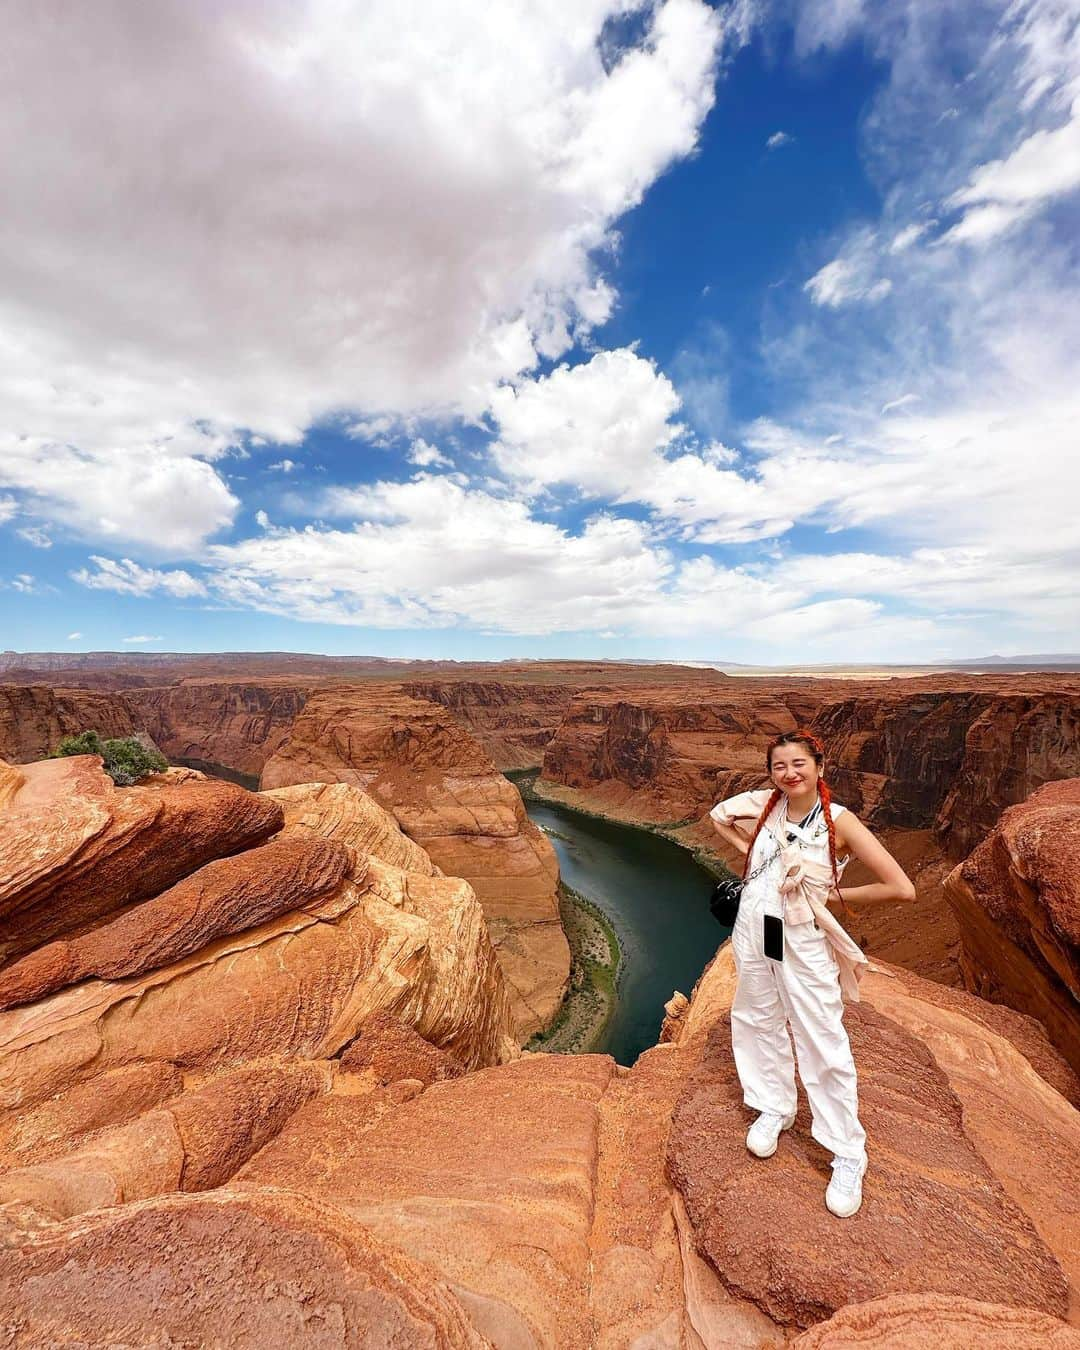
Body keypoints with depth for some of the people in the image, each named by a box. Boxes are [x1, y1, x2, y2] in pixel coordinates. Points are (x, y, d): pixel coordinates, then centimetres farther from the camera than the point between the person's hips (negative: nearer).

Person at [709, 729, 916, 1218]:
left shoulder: (839, 821, -17)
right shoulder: (765, 805, -6)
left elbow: (901, 888, -18)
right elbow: (718, 815, 12)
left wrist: (835, 895, -10)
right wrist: (747, 851, 1)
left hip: (802, 941, -4)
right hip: (753, 931, 4)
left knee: (823, 1046, 7)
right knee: (756, 1021, 20)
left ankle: (848, 1157, 30)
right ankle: (774, 1109, 44)